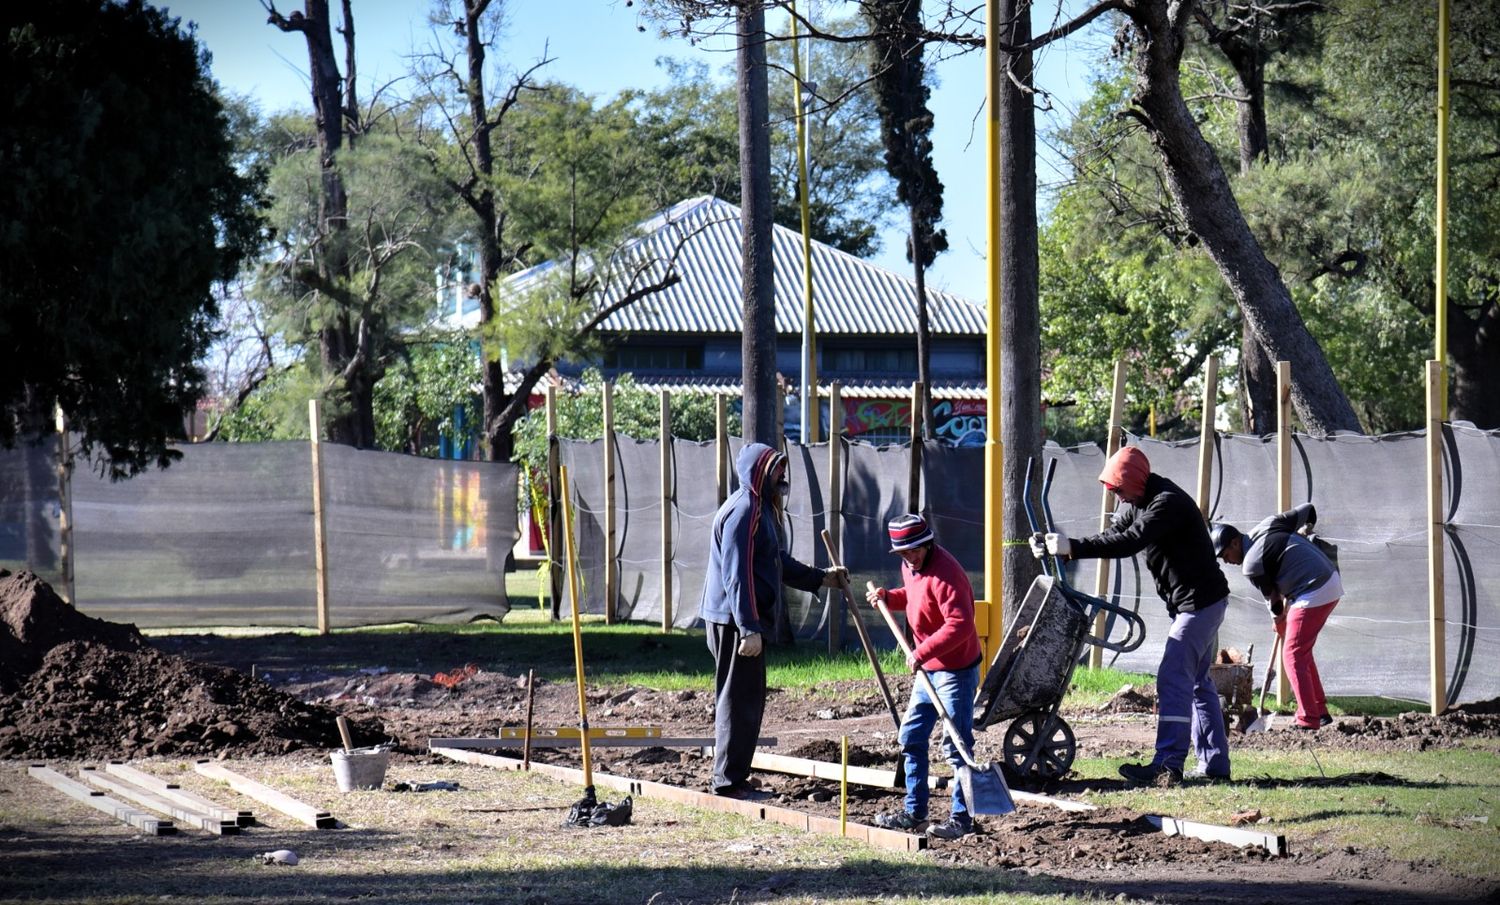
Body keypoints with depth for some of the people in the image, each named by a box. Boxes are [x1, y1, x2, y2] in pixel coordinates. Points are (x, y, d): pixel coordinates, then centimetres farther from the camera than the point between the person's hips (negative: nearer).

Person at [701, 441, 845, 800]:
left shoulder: (760, 510, 17)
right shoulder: (743, 512, -17)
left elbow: (780, 563, 29)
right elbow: (737, 575, -22)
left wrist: (821, 579, 28)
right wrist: (749, 629, -25)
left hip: (743, 621, 11)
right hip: (735, 622, -11)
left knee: (748, 699, 15)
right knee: (740, 700, -7)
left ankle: (734, 778, 21)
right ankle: (729, 781, -3)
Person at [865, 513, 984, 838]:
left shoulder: (943, 572, -23)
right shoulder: (911, 567, 7)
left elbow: (960, 624, -30)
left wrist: (922, 652, -31)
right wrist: (888, 597, 7)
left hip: (956, 671, -10)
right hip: (928, 670, 10)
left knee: (956, 745, -5)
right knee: (911, 738, 13)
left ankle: (962, 818, 1)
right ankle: (914, 812, 22)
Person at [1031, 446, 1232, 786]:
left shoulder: (1168, 502, -24)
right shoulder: (1134, 502, 8)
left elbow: (1129, 541, -33)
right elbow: (1113, 534, 4)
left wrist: (1074, 547, -35)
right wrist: (1059, 548, -10)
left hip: (1201, 601, -11)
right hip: (1188, 603, 11)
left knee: (1173, 679, -16)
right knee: (1197, 682, 13)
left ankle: (1168, 765, -20)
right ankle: (1215, 765, 18)